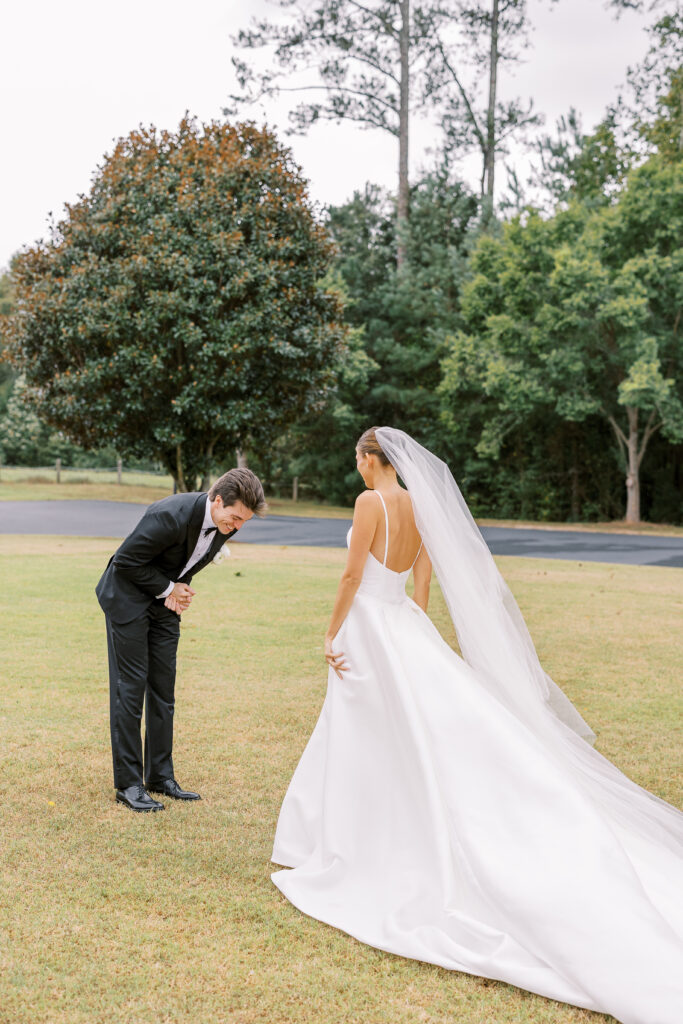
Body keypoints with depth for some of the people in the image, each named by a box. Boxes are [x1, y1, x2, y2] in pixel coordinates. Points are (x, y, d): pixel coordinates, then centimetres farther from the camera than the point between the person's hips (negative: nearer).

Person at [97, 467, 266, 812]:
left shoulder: (224, 523, -8)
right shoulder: (171, 514, -32)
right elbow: (125, 561, -23)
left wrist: (180, 589, -7)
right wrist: (168, 589, -17)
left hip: (165, 602, 7)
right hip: (128, 598, -7)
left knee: (163, 690, 7)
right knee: (130, 688, -5)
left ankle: (161, 777, 15)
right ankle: (128, 783, 1)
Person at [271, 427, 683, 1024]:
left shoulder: (372, 502, -14)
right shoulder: (422, 506, 8)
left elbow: (353, 577, -16)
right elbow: (422, 583, 12)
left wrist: (332, 634, -9)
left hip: (369, 626, -8)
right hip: (404, 624, 8)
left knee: (374, 743, 0)